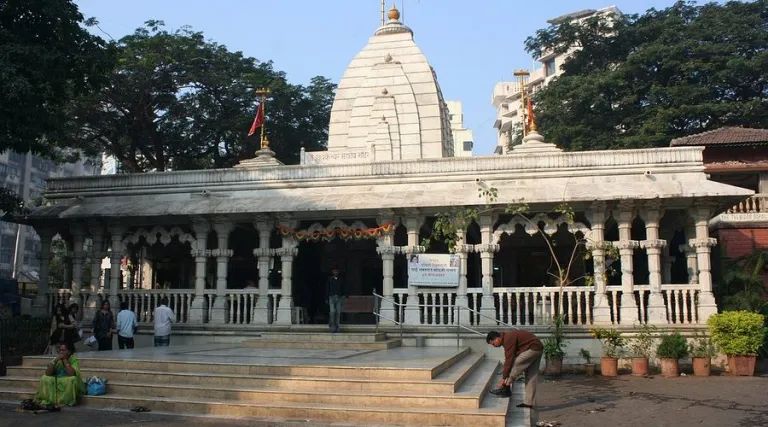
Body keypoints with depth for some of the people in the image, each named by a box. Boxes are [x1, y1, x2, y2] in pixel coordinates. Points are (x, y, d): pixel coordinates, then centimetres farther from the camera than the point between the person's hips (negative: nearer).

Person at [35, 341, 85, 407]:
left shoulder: (74, 360, -12)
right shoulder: (56, 360, 0)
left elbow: (72, 373, -30)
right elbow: (47, 373, -11)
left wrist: (65, 360, -21)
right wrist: (55, 361, -19)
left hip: (70, 385, -4)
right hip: (56, 384, 4)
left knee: (72, 379, -34)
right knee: (45, 378, -14)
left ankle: (70, 401, -22)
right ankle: (48, 400, -14)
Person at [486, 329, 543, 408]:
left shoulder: (508, 339, -20)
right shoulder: (508, 337, 11)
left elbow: (509, 360, -22)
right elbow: (508, 359, 16)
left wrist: (504, 378, -18)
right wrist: (507, 377, 15)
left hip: (533, 349, -11)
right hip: (537, 348, 11)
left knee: (516, 364, -12)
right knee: (531, 376, 9)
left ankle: (506, 389, -4)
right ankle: (529, 402, 11)